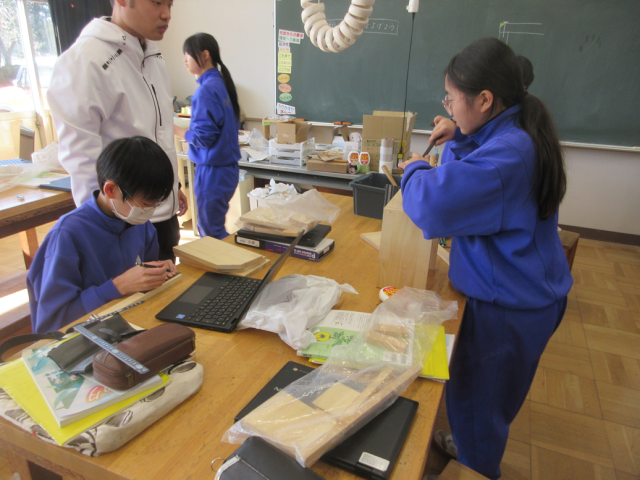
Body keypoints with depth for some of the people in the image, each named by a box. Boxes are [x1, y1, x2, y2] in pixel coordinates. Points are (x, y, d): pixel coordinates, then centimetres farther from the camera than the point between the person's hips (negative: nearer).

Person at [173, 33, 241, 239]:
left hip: (212, 172, -9)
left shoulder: (206, 90, -18)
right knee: (215, 229, 20)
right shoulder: (222, 83, 9)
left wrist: (175, 130, -5)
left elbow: (202, 137, -20)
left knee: (211, 234, 3)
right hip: (228, 166, 9)